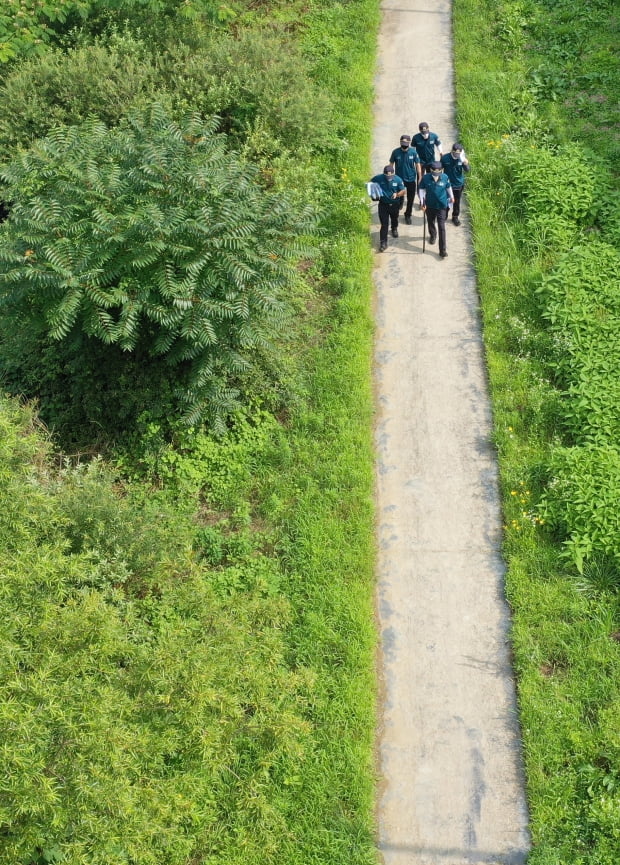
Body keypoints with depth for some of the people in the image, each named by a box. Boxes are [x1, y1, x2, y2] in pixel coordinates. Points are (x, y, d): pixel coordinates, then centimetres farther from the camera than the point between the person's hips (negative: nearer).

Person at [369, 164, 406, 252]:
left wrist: (397, 194, -33)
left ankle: (394, 229, 60)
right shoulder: (378, 178, -18)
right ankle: (383, 242, 1)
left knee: (394, 219, 28)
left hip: (395, 204, 2)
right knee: (384, 224, -5)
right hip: (383, 205, -2)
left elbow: (404, 191, -11)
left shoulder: (398, 179, -18)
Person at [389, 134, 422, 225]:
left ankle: (408, 215, 30)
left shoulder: (413, 152, -12)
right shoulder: (396, 152, -13)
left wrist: (420, 178, -2)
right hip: (399, 179, -1)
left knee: (410, 199, 10)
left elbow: (418, 165, -3)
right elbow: (391, 164, -1)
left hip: (411, 179, 1)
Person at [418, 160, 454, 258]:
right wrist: (422, 202, -11)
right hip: (430, 206, 2)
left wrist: (451, 197, 18)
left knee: (441, 227, -6)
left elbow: (449, 187, 4)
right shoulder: (426, 178, -15)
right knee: (431, 223, 25)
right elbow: (421, 189, -4)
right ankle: (432, 236, 58)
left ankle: (443, 250, -2)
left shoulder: (445, 177, -14)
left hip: (442, 206, -2)